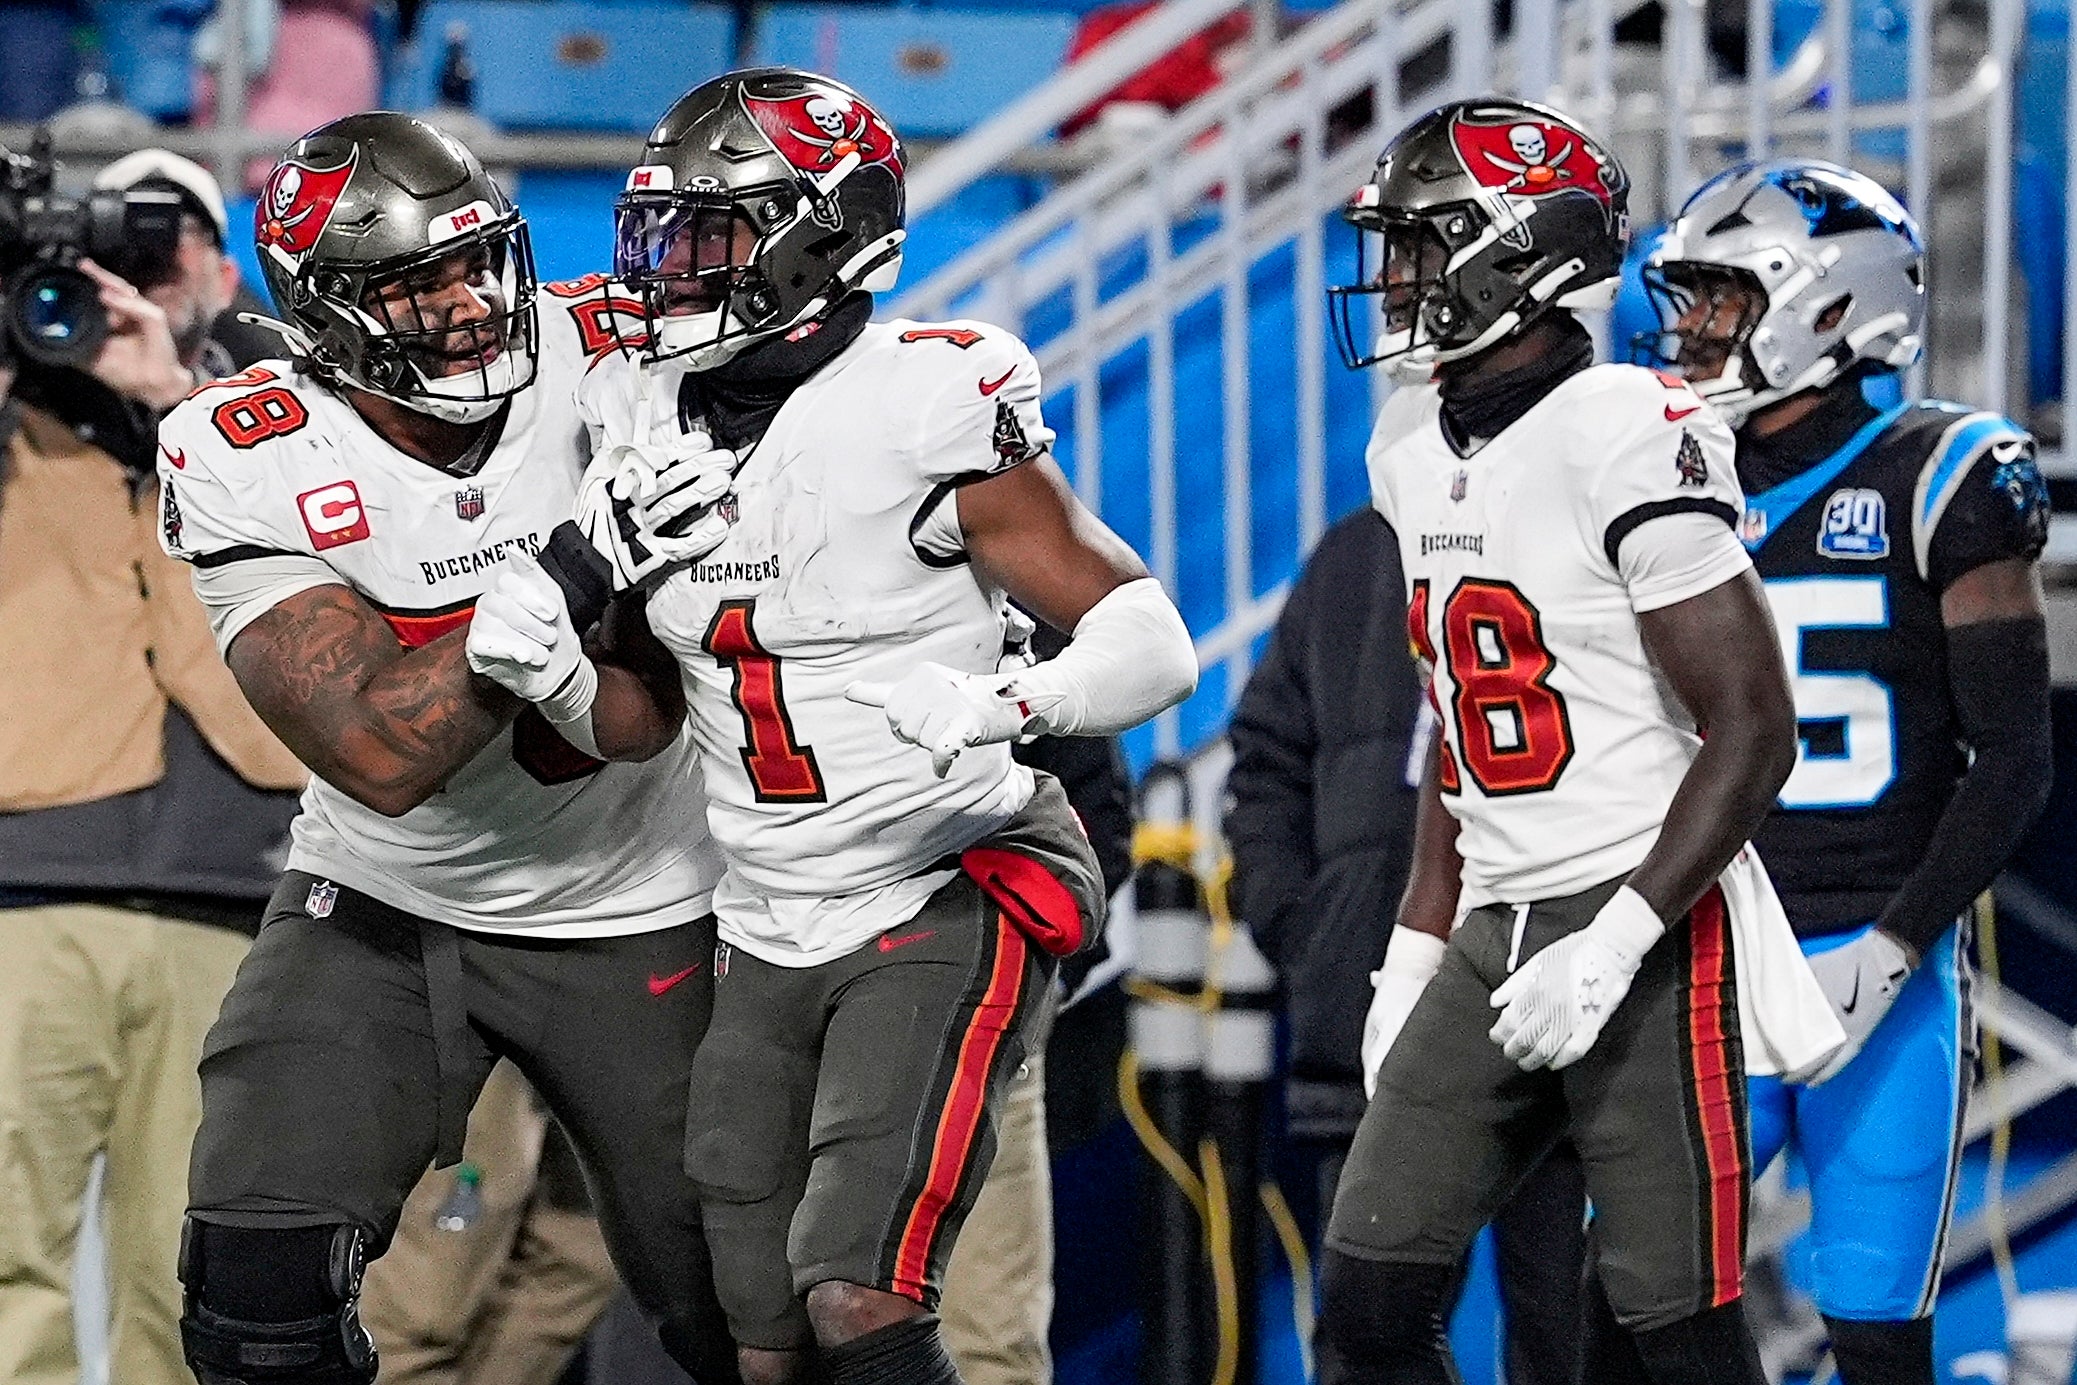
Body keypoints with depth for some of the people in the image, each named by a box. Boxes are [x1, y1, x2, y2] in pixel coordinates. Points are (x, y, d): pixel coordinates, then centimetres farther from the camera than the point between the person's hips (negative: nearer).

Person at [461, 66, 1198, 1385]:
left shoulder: (928, 409, -15)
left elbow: (1152, 642, -14)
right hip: (772, 931, 7)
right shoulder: (655, 424, 5)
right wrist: (553, 670, -11)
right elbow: (632, 722, 11)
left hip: (951, 903, -7)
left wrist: (1002, 712, -32)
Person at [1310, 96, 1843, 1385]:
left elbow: (1753, 734, -16)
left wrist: (1610, 950, -21)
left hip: (1648, 934, -8)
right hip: (1498, 936, 8)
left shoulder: (1632, 436, -15)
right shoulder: (1417, 453, 12)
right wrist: (1416, 956, 17)